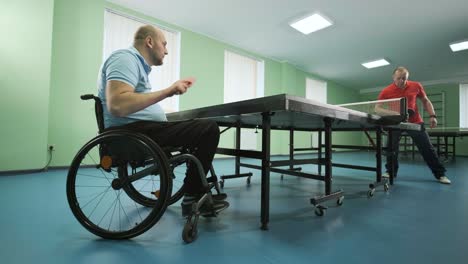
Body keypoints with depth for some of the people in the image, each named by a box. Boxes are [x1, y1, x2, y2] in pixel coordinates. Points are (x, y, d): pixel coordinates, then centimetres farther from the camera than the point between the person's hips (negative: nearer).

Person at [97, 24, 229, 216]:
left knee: (201, 128, 19)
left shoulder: (137, 63, 22)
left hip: (141, 128, 11)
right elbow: (117, 105, -27)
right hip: (132, 131, -11)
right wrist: (168, 91, -21)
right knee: (209, 129, -20)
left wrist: (175, 88, 18)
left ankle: (197, 191, 16)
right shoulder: (125, 58, -10)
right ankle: (192, 197, -7)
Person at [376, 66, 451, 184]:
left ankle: (440, 174, 19)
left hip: (415, 121, 2)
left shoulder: (416, 86, -3)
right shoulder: (386, 91, -11)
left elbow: (425, 101, 9)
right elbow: (377, 108, -10)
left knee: (427, 148, 5)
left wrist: (432, 116, -1)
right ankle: (391, 171, 10)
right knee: (391, 147, -7)